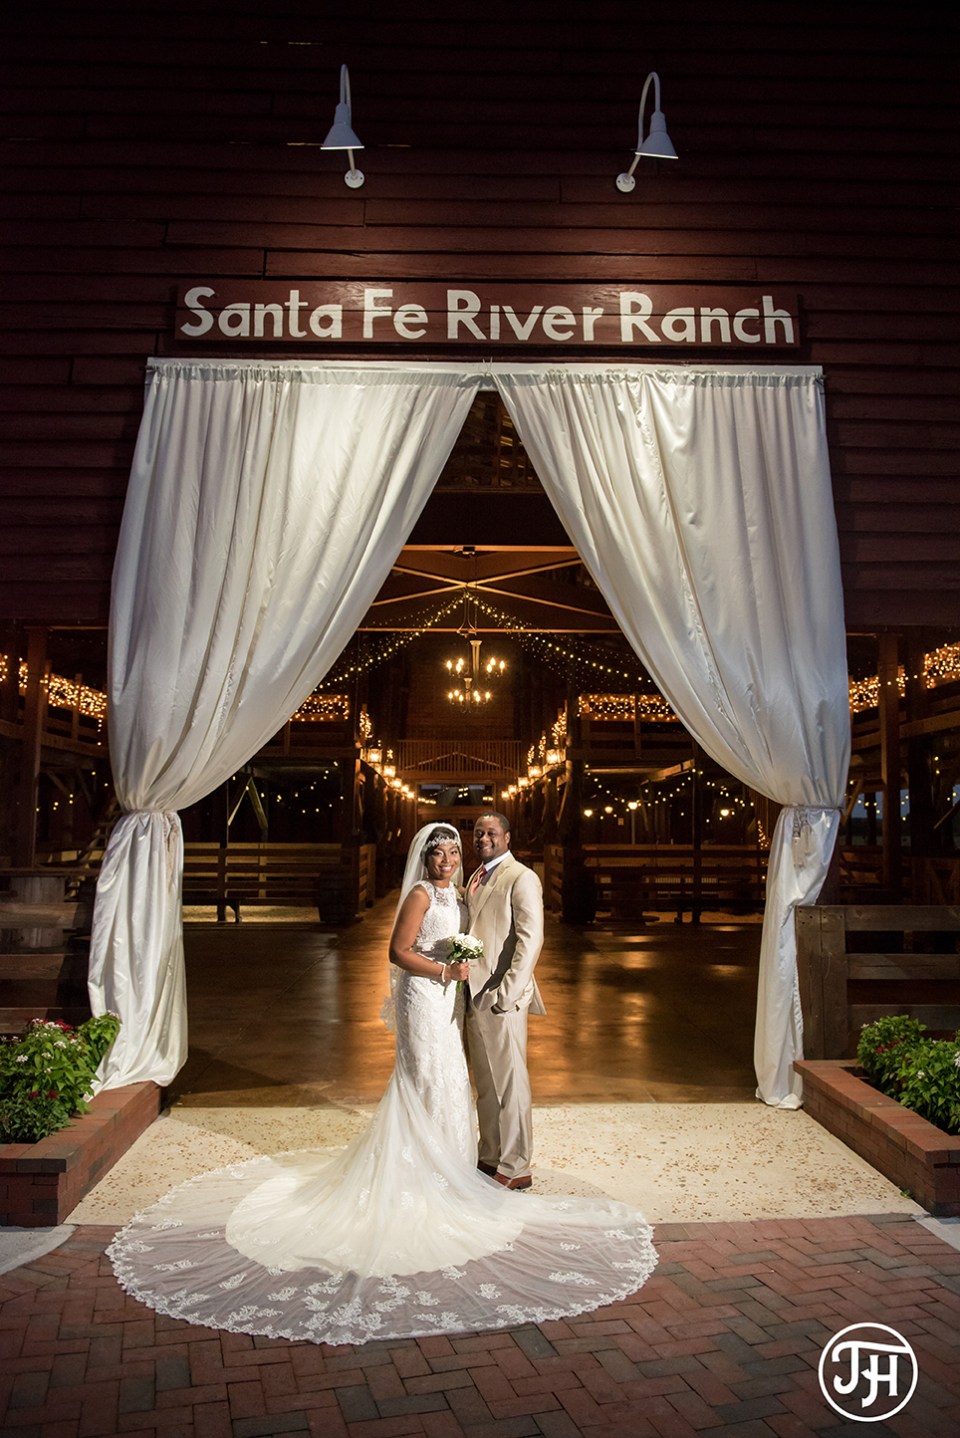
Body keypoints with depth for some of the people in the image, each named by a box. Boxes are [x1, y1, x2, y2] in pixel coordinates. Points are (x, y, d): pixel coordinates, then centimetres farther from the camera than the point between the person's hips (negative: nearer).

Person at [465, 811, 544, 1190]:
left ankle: (514, 1169, 14)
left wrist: (507, 993, -20)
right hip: (474, 996, 9)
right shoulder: (476, 878, 15)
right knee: (486, 1085, 18)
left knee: (510, 1084, 3)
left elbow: (531, 939, -17)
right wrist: (469, 989, 12)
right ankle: (490, 1158, 31)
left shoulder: (521, 878, -11)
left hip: (501, 999, -8)